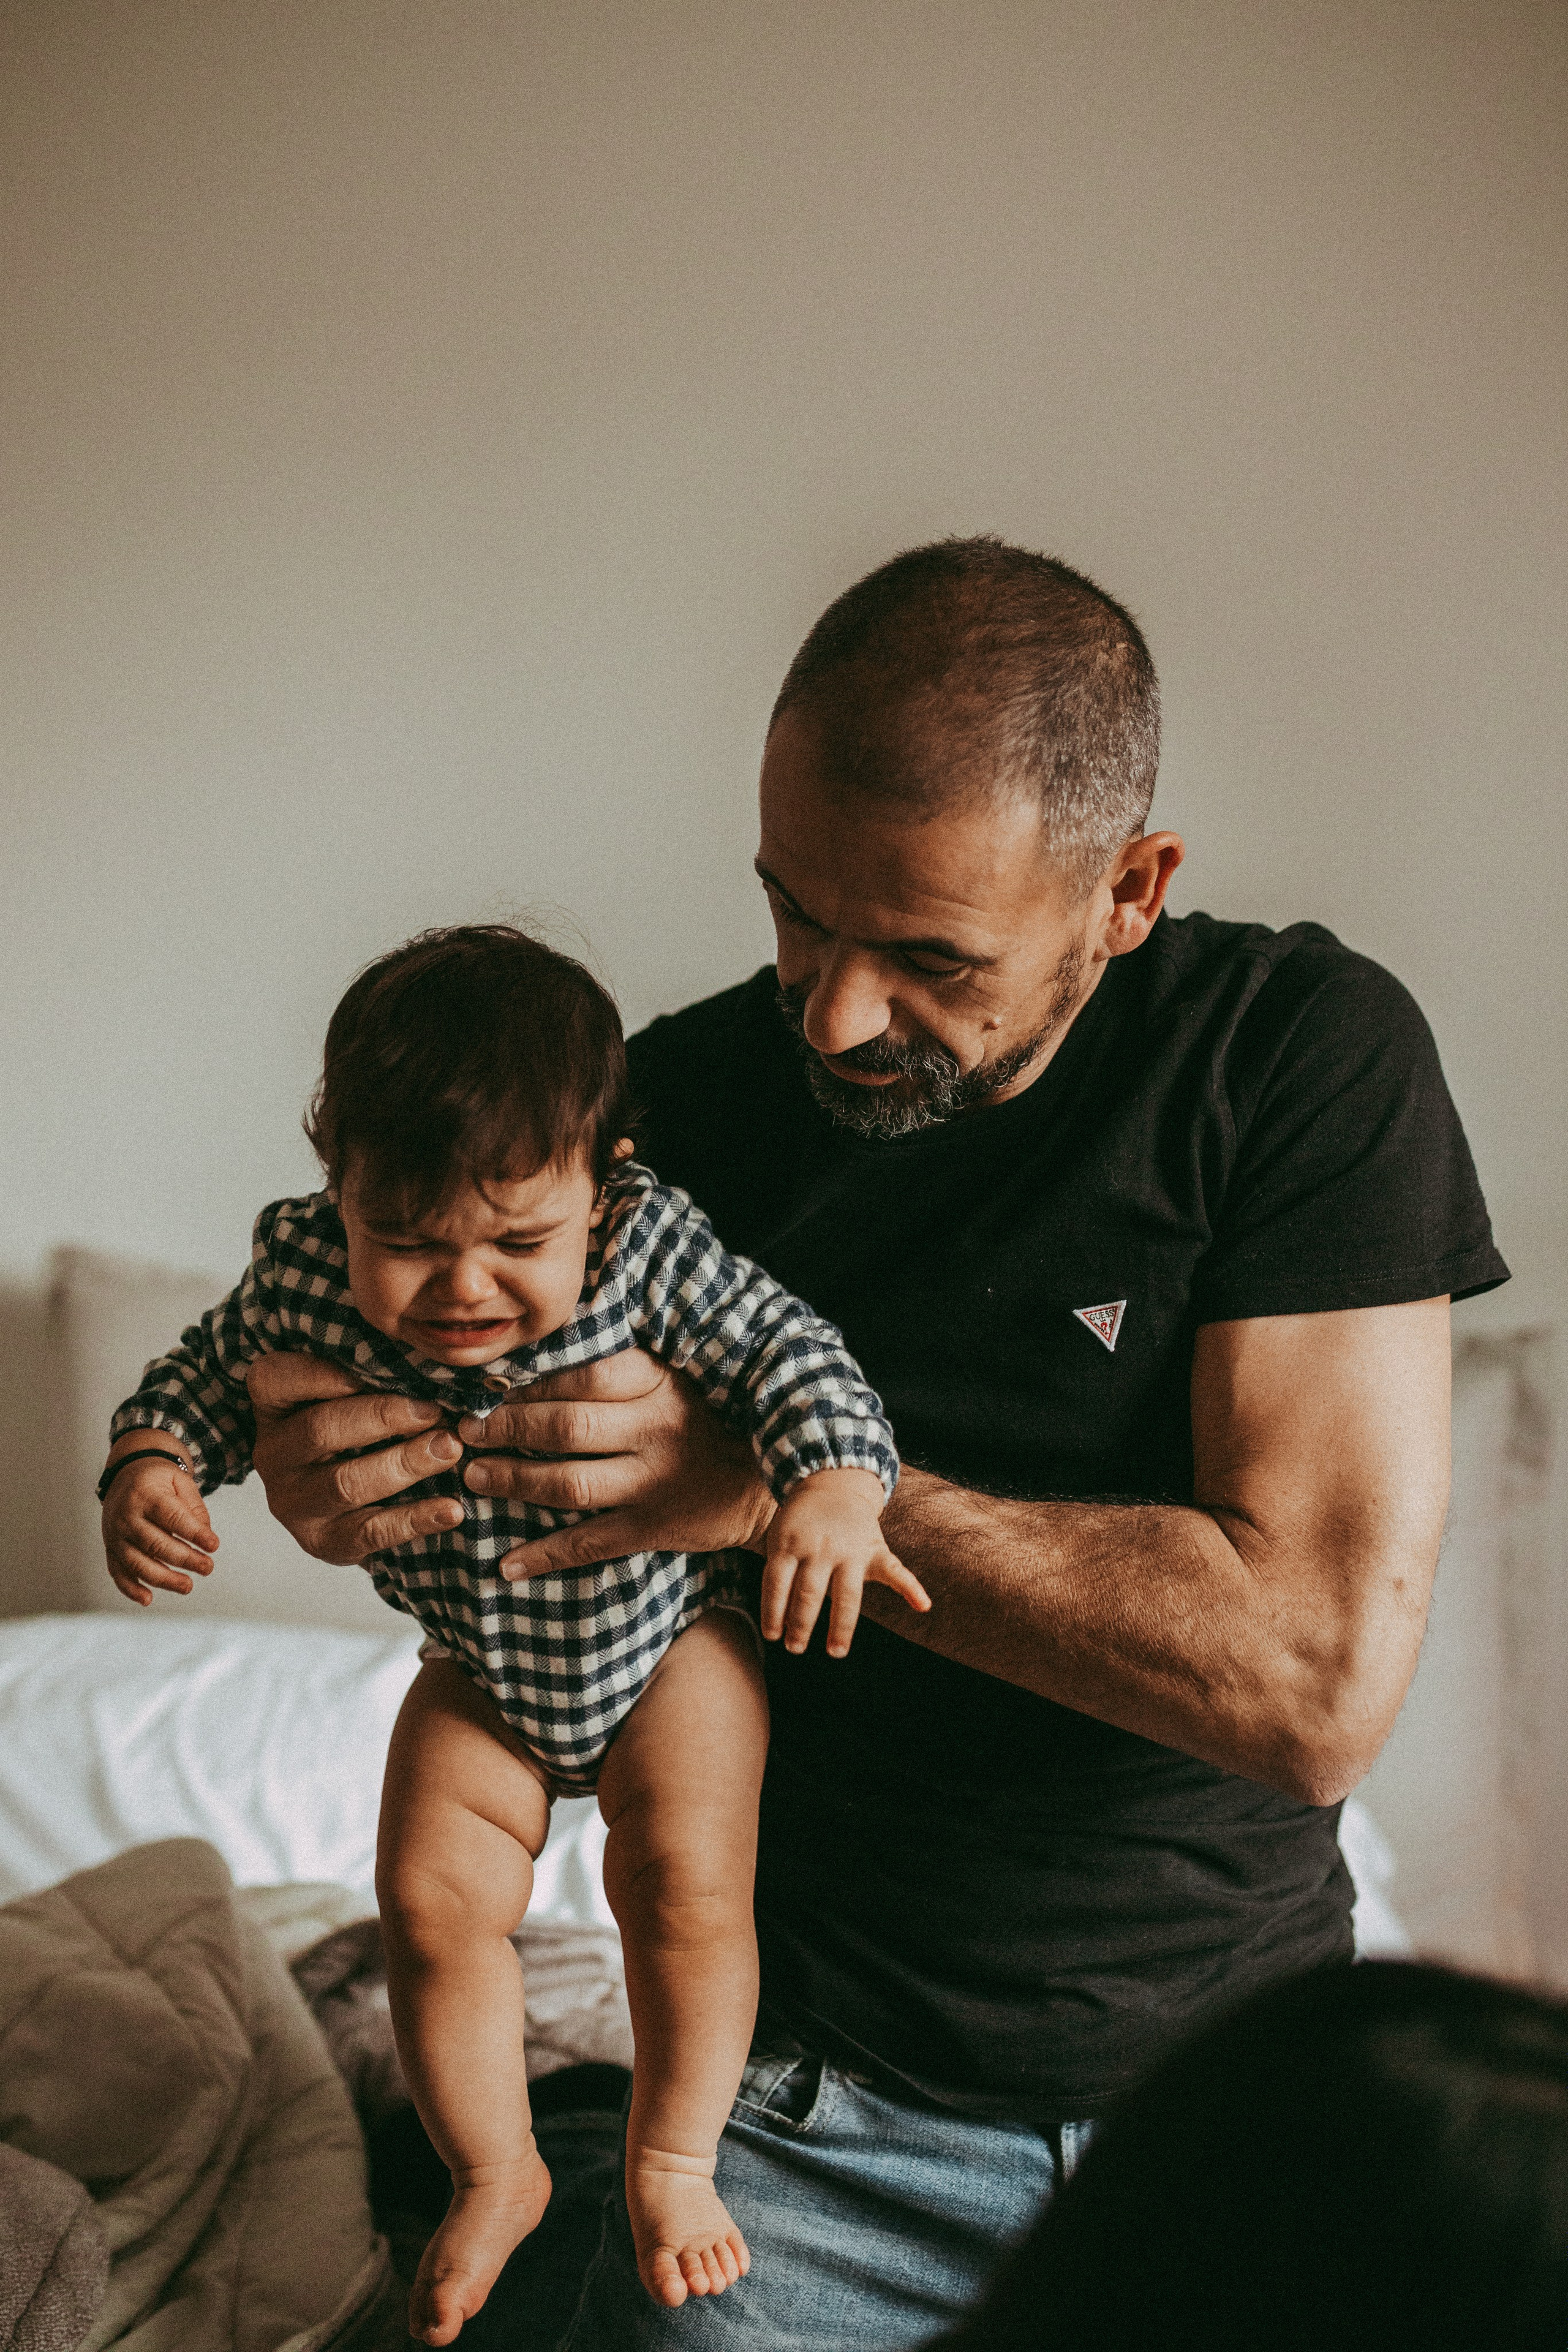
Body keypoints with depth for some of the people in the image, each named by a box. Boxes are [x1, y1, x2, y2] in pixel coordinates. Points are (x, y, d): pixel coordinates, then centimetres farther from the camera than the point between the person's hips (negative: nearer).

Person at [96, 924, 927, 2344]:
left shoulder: (648, 1251, -30)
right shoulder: (303, 1273, -23)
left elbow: (781, 1350, -23)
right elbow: (212, 1375, -5)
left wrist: (836, 1482, -41)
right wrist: (151, 1461, -24)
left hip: (665, 1633, -2)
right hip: (480, 1670, 3)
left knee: (684, 1885, -9)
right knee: (434, 1903, 0)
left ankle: (675, 2158, 18)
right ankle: (496, 2175, 25)